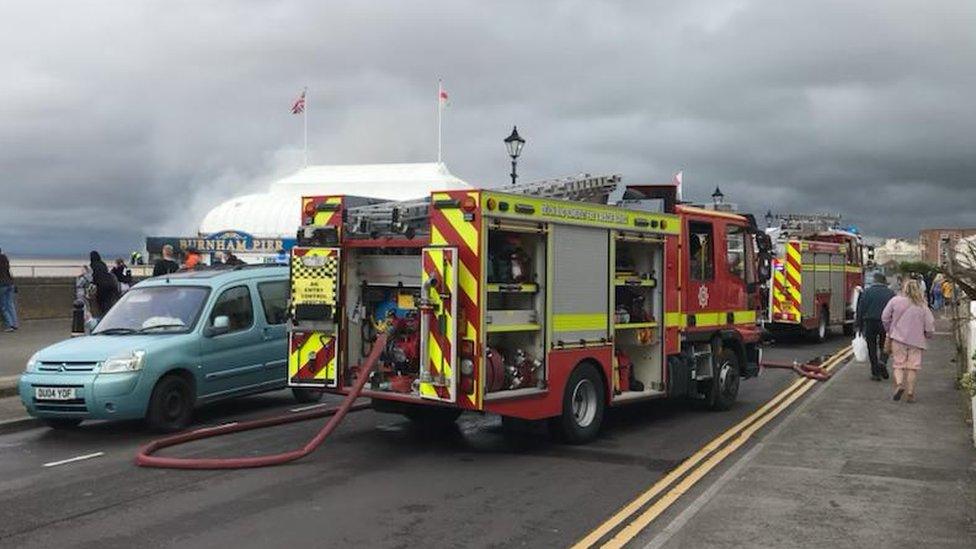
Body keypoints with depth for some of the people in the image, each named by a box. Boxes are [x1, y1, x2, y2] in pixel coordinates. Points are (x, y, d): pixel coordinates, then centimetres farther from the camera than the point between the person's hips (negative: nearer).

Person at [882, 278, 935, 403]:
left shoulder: (895, 301, -4)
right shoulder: (922, 306, -2)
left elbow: (885, 317, 1)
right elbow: (930, 324, -1)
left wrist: (889, 330, 17)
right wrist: (927, 335, 19)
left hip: (898, 338, 0)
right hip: (916, 340, 0)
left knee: (898, 364, 9)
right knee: (913, 366, 7)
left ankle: (899, 384, -14)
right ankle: (910, 393, 7)